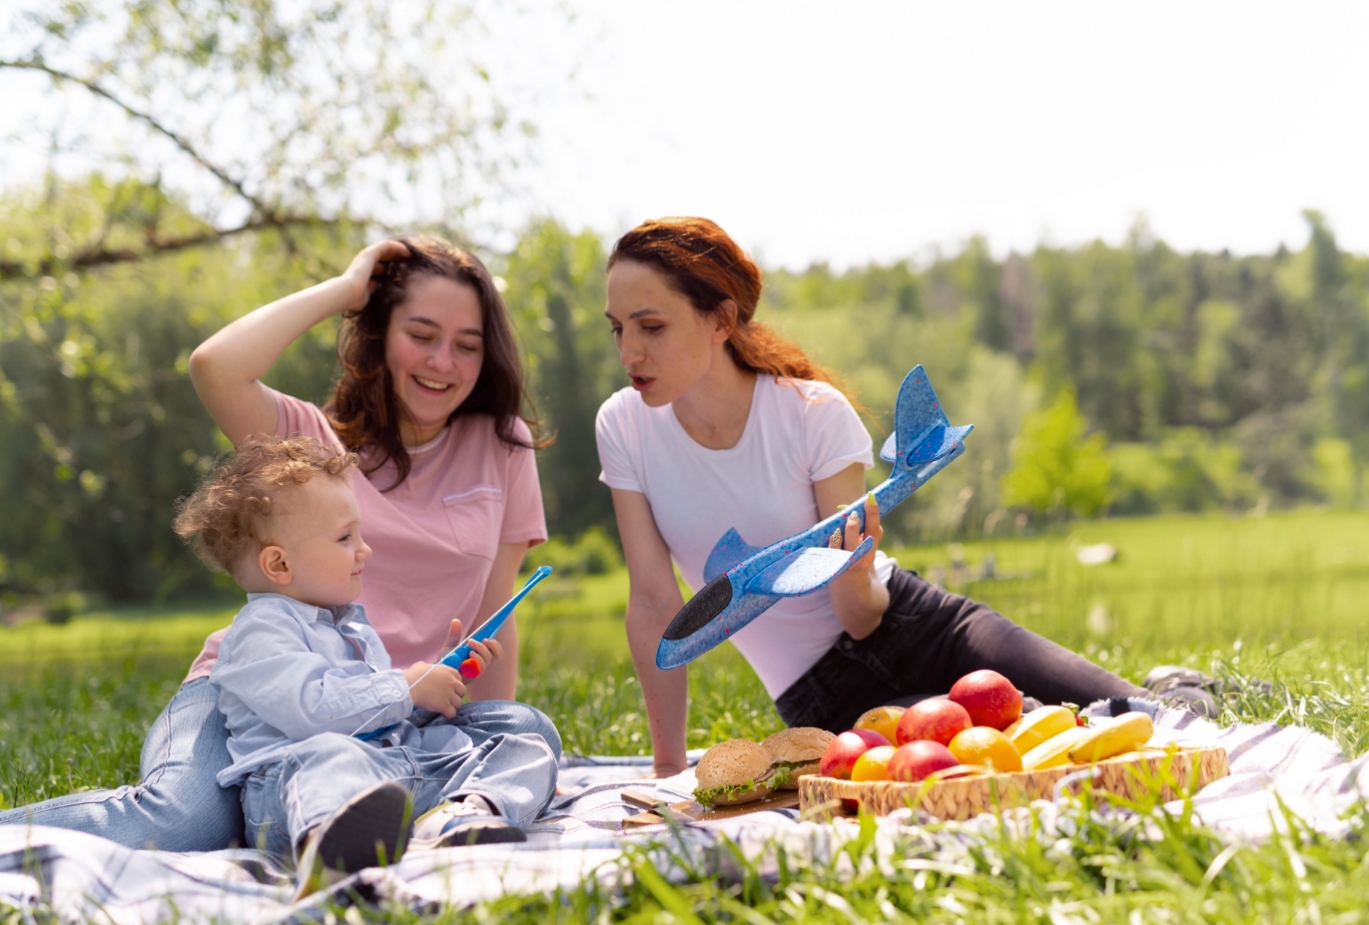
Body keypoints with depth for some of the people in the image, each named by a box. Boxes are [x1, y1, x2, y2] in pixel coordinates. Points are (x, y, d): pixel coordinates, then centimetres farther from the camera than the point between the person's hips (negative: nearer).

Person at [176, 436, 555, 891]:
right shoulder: (261, 630, 3)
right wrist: (407, 687, -6)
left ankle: (459, 814, -42)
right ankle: (329, 839, -80)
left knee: (527, 749, -4)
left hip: (415, 775, 9)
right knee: (329, 754, -42)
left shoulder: (352, 625, 35)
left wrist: (448, 679, 29)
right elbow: (313, 707, -15)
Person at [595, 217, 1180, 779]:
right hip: (824, 697, 0)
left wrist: (853, 576, -35)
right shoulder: (624, 426, -9)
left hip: (921, 629, 0)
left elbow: (863, 617, -12)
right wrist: (669, 767, -5)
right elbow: (654, 601, -5)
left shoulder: (814, 413, -13)